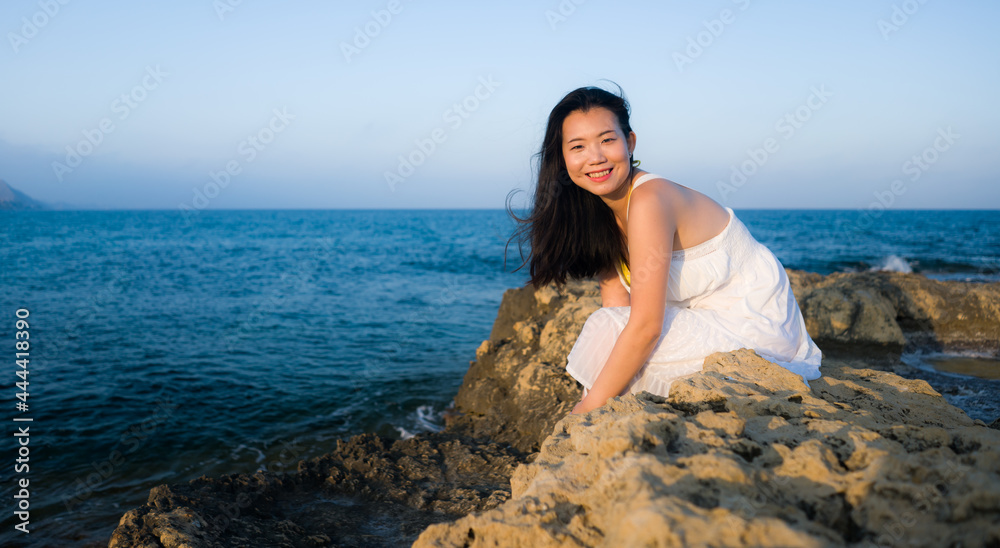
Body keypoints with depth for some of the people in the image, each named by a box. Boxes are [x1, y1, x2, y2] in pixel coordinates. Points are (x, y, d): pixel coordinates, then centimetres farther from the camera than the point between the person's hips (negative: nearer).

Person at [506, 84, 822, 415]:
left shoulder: (648, 200, -25)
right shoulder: (603, 208, 2)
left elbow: (646, 326, -27)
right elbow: (616, 303, -2)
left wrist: (590, 407, -21)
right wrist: (596, 395, -11)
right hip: (710, 318, 9)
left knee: (607, 333, -19)